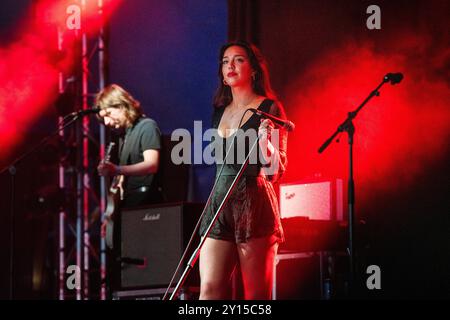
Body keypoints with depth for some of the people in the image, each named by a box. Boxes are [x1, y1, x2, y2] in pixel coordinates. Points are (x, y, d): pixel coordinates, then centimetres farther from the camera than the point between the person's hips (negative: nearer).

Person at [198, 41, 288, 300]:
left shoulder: (269, 109, -1)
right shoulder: (221, 111, 17)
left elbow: (276, 172, -7)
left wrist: (265, 142, -26)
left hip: (254, 204, -5)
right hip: (220, 204, 6)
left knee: (257, 295, -5)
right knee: (210, 289, -7)